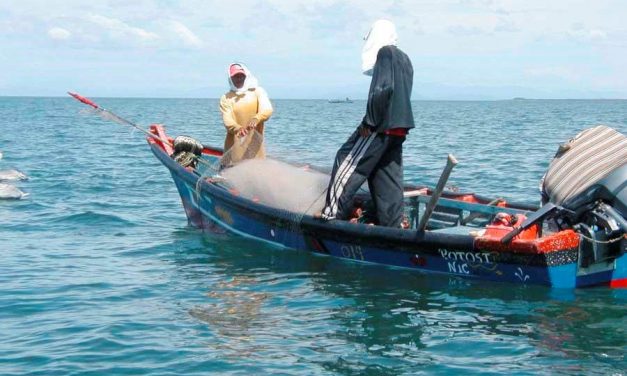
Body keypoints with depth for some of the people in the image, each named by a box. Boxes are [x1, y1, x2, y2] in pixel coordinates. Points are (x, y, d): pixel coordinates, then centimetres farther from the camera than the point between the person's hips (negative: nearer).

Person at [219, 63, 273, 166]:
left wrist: (256, 119, -34)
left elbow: (267, 110, -12)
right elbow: (227, 120, -11)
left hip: (255, 144, 1)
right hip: (235, 145, -1)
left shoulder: (257, 91, 5)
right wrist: (237, 128, -33)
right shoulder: (226, 98, 4)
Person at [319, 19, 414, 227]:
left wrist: (369, 122, -15)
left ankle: (333, 213, -5)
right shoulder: (404, 59, 22)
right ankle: (392, 225, 7)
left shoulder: (385, 52, -5)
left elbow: (382, 89, -18)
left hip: (382, 125, -9)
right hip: (398, 129, 9)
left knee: (347, 162, -4)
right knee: (388, 179, 8)